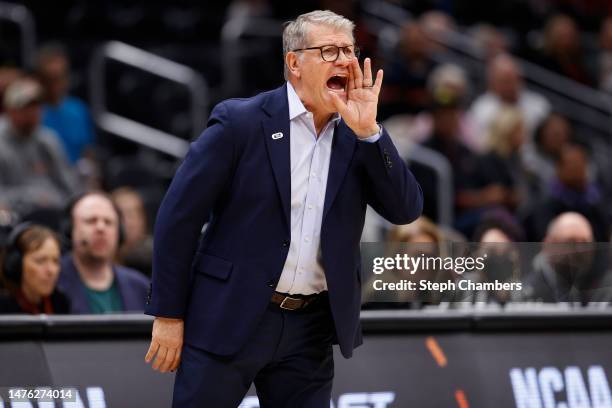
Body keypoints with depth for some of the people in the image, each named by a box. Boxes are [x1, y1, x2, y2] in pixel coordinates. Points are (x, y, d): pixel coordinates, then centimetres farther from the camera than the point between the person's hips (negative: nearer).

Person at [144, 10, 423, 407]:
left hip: (310, 329, 4)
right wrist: (169, 314, -7)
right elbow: (179, 216, -6)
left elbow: (406, 210, -3)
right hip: (229, 318, -4)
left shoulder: (357, 137, 7)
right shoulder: (240, 121, -7)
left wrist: (368, 131, -13)